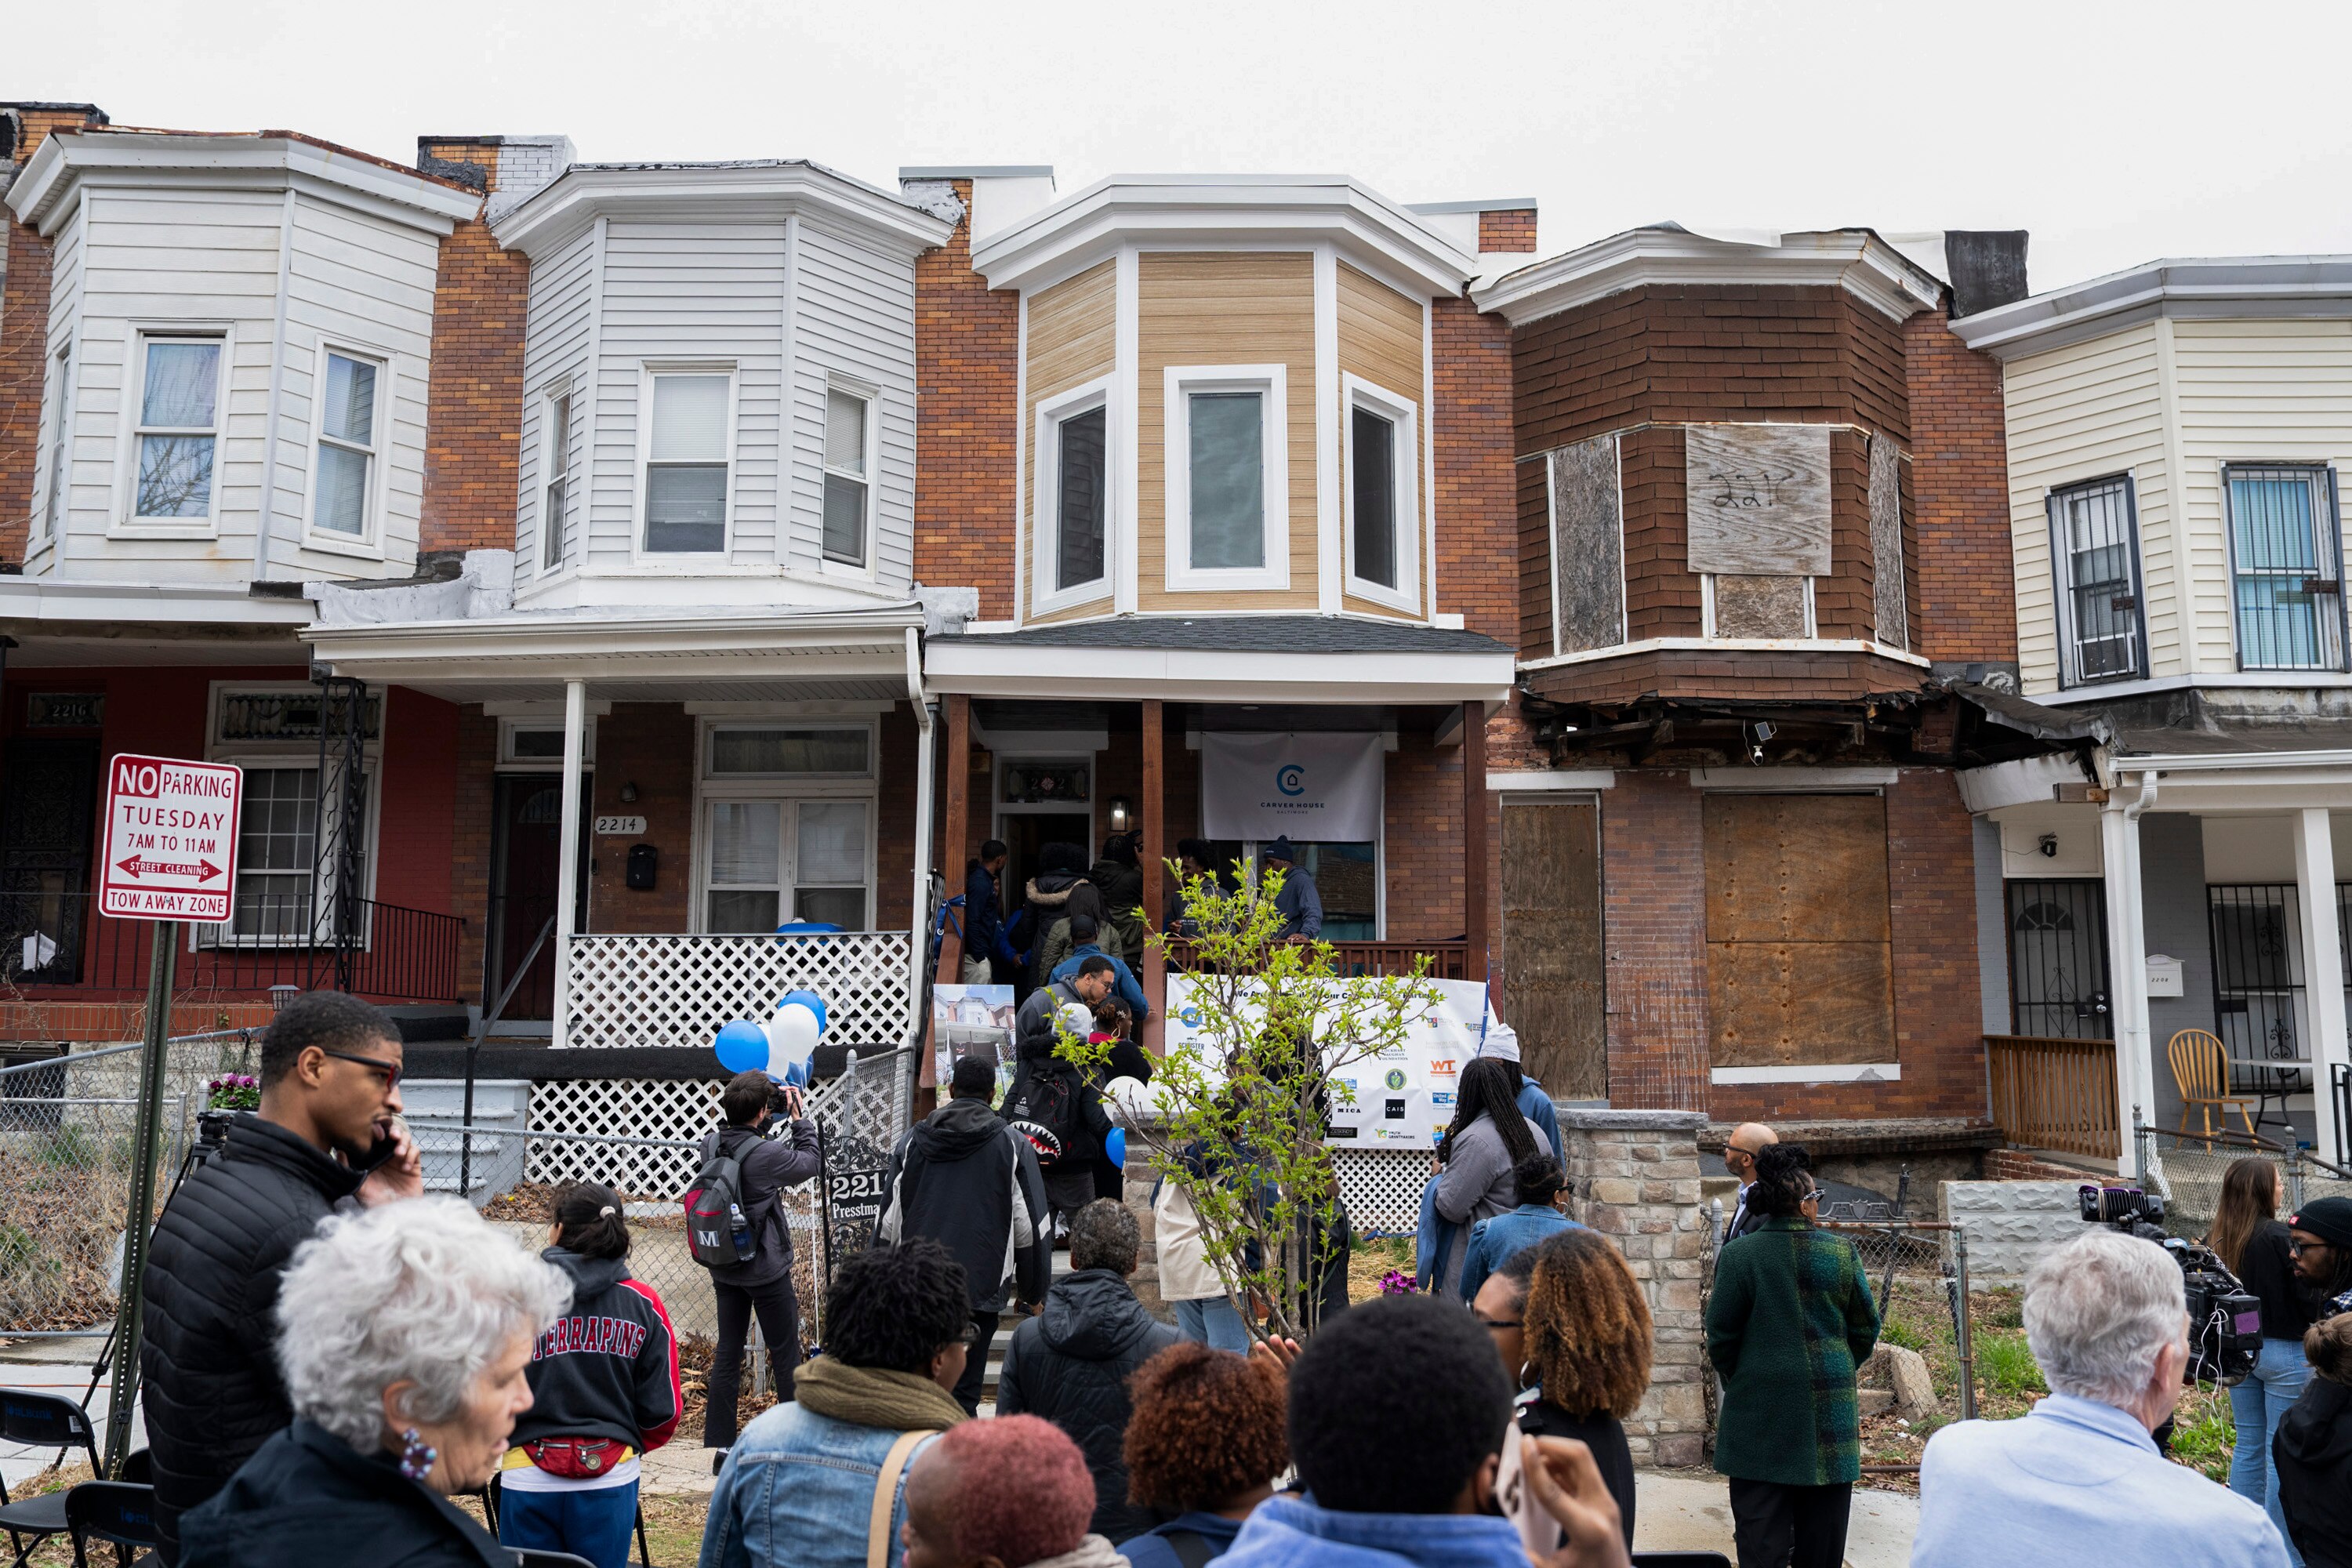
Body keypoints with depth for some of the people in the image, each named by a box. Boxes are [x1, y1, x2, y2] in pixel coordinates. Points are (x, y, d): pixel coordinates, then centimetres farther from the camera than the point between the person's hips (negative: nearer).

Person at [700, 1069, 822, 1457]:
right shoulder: (766, 1153, -23)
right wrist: (798, 1117, -1)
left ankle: (717, 1445, 14)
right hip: (766, 1271, -6)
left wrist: (764, 1127, 5)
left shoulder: (710, 1144, -4)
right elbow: (810, 1162, -7)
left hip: (724, 1269, 6)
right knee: (785, 1353, 7)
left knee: (726, 1353, 11)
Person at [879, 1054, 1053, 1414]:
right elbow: (1031, 1228, 1)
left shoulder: (911, 1141, 6)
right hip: (981, 1287, -2)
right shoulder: (1013, 1146, 0)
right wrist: (1032, 1291, 12)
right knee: (963, 1390, 4)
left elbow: (889, 1222, 7)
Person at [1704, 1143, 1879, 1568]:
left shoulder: (1737, 1255, -11)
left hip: (1759, 1413, -2)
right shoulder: (1841, 1251, -5)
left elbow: (1721, 1338, -6)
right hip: (1829, 1416, 2)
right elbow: (1865, 1329, 5)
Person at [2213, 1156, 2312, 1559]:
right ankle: (2281, 1551, 10)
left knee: (2247, 1446, 15)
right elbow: (2307, 1299, -14)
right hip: (2284, 1352, -6)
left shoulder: (2221, 1239, 0)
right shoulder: (2280, 1237, -18)